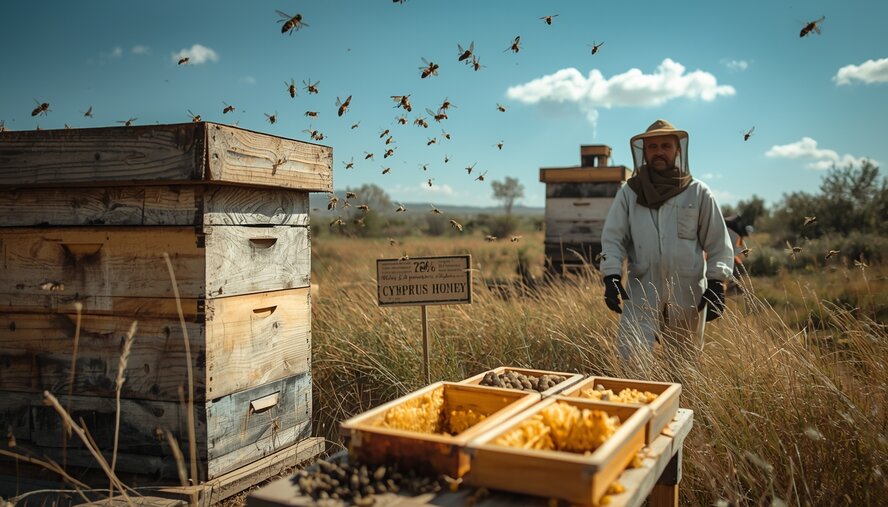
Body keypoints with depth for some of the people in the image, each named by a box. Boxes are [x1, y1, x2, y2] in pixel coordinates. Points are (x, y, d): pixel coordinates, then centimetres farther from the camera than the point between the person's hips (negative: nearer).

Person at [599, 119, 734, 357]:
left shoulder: (698, 193, 4)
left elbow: (718, 242, 5)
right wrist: (611, 278, -13)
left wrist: (716, 285, -4)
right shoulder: (629, 192, 4)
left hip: (688, 292, 1)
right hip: (642, 289, -1)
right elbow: (613, 237, 1)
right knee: (632, 352, -13)